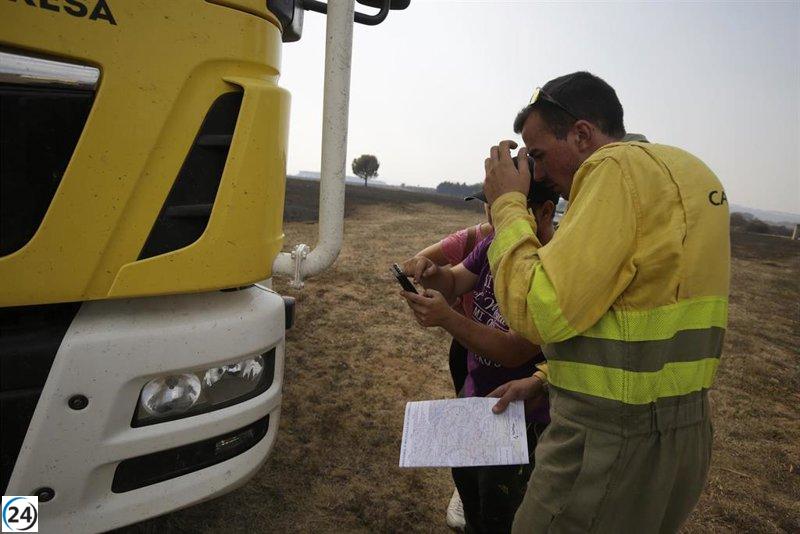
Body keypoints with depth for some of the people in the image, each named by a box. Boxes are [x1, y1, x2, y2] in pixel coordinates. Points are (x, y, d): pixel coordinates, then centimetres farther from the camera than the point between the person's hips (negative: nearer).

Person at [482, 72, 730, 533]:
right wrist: (546, 379, 16)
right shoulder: (690, 171, 13)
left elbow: (539, 313, -23)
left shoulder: (618, 167, -17)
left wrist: (507, 203, -10)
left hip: (613, 440, -9)